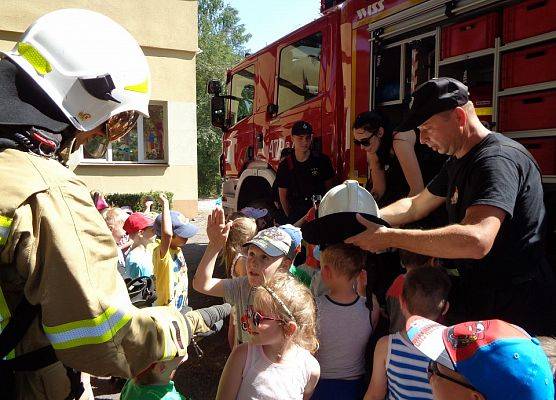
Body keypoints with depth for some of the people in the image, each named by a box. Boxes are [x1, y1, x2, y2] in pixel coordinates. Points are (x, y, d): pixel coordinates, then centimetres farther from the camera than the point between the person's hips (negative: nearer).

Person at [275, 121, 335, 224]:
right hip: (296, 217, 0)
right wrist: (291, 217, 1)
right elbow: (283, 196, 5)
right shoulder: (285, 166, 0)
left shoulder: (322, 161, -1)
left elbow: (329, 189, 5)